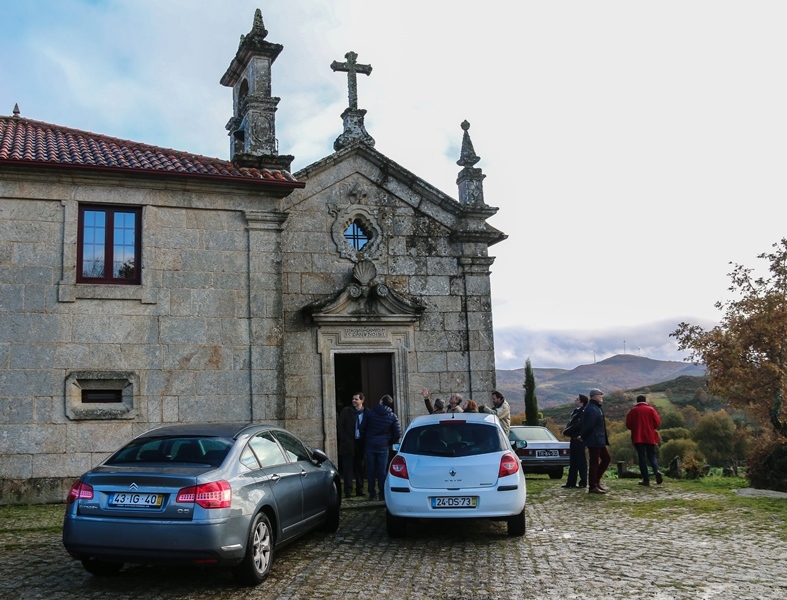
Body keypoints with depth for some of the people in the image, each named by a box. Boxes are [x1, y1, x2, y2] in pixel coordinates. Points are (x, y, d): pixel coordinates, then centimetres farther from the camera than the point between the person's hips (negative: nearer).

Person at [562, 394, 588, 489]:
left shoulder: (583, 412, -14)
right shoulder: (576, 411, 15)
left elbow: (577, 425, -22)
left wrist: (566, 432, -12)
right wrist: (566, 431, 0)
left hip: (579, 439, -9)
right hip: (574, 439, 9)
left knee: (581, 461, -2)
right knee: (573, 462, 12)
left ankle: (583, 482, 4)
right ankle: (571, 482, 17)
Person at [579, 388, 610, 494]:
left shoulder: (596, 408, 17)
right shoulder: (592, 409, -19)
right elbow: (589, 425, -24)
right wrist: (583, 436, -12)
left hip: (599, 441, 11)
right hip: (594, 441, -11)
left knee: (606, 458, 16)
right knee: (594, 462, -5)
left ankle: (596, 480, 20)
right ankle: (592, 486, 1)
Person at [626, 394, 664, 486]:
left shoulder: (633, 411, 2)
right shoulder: (651, 409, 2)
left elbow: (628, 425, 0)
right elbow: (657, 423, -2)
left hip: (638, 438, -1)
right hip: (650, 437, 1)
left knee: (642, 457, 2)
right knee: (652, 455, 11)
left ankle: (646, 479, -2)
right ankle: (657, 470, -17)